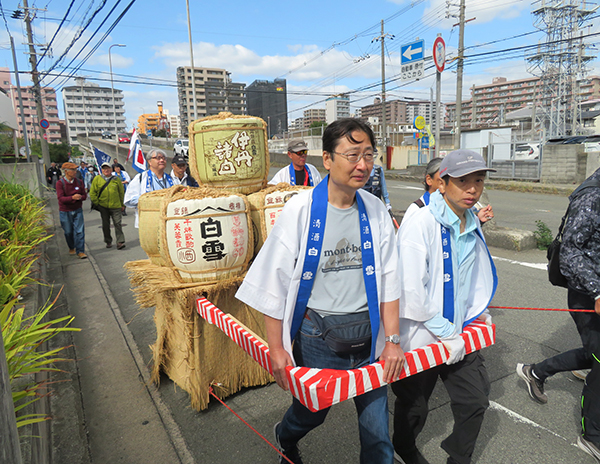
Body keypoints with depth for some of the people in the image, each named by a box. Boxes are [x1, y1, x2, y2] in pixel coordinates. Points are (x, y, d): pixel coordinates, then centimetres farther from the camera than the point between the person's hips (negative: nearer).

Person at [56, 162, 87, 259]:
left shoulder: (79, 182, 1)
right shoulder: (60, 183, -9)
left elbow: (84, 195, 4)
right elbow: (60, 198, -18)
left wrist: (80, 197, -20)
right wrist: (72, 197, -34)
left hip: (77, 210, 2)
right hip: (65, 212, -2)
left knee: (79, 231, -5)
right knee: (68, 232, 10)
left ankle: (80, 251, 2)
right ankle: (71, 248, 34)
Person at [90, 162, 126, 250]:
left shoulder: (116, 179, 4)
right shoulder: (97, 179, 3)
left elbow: (121, 192, 9)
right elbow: (92, 192, 6)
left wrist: (122, 204, 9)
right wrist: (96, 202, 0)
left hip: (115, 206, -1)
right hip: (103, 206, 1)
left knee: (117, 224, -4)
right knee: (105, 225, 10)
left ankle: (120, 242, -2)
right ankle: (108, 241, 23)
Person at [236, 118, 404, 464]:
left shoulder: (376, 211, -2)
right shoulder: (301, 209, -14)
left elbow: (388, 280, 2)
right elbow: (275, 280, -11)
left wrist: (392, 340, -1)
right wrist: (277, 349, -9)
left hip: (368, 331, 3)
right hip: (316, 332, -2)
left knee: (377, 425, 12)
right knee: (312, 411, 20)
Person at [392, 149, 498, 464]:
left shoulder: (472, 225, 4)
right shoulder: (420, 225, -22)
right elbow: (411, 290, -25)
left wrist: (479, 312, 12)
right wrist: (446, 334, -18)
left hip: (459, 334, 6)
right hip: (421, 338, -6)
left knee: (475, 402, 15)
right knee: (414, 407, 15)